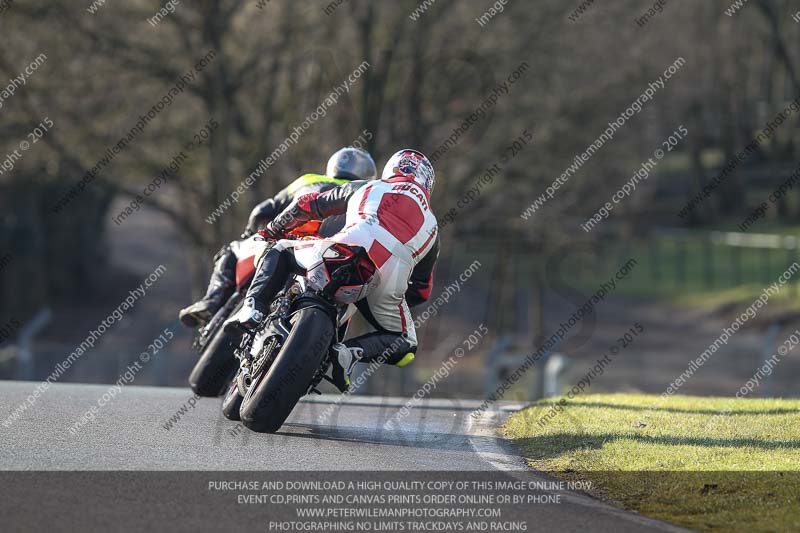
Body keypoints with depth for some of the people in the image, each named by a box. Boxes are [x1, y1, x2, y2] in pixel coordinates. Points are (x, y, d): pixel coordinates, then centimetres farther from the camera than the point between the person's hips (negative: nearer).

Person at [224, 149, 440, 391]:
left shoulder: (364, 189, 31)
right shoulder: (431, 225, 35)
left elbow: (306, 205, 36)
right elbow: (421, 290, 37)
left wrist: (274, 229, 53)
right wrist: (391, 297, 54)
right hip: (389, 281, 0)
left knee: (280, 251, 25)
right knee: (405, 346, 23)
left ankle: (253, 309, 0)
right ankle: (352, 351, -7)